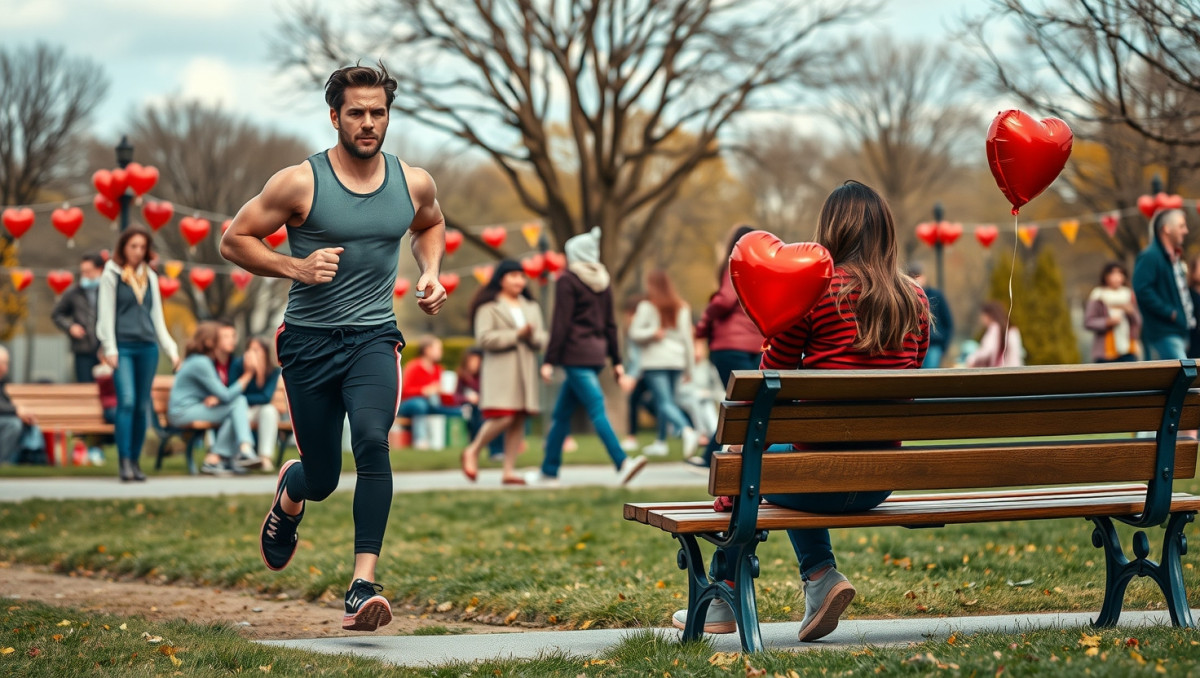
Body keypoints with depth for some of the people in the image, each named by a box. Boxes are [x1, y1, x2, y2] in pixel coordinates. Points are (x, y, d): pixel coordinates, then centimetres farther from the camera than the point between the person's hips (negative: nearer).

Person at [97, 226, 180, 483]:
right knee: (127, 401, -17)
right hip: (123, 346, -4)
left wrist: (171, 350, 15)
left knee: (143, 406, 3)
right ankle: (124, 461, -16)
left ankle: (135, 461, 10)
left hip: (147, 347, 4)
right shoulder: (111, 275, 4)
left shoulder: (150, 277, 16)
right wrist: (109, 349, -9)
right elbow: (106, 314, 0)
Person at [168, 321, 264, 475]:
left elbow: (223, 394, 14)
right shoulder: (201, 363, -17)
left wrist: (216, 398, -10)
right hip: (182, 411, -9)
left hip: (198, 408, 9)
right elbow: (226, 396, -20)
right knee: (238, 403, -21)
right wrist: (248, 373, -17)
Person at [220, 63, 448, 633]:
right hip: (309, 341, -1)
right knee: (322, 479, 6)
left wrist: (430, 273, 6)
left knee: (372, 440, -26)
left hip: (374, 337, 1)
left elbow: (431, 225, 25)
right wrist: (295, 267, -17)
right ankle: (288, 494, 47)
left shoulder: (414, 183, 1)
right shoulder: (300, 183, -9)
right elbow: (234, 240, -3)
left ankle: (364, 584, -29)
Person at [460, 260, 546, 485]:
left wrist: (532, 336, -8)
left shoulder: (531, 308, 20)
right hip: (500, 369, -6)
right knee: (503, 418, -16)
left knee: (519, 420, 0)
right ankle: (473, 451, 5)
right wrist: (516, 334, -11)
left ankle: (509, 471, 2)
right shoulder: (488, 307, 1)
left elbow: (541, 340, 15)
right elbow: (484, 338, -10)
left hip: (525, 370, 6)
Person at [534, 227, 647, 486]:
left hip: (576, 352, -7)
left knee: (596, 410, -14)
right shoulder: (603, 281, 13)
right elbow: (610, 324, 15)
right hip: (597, 353, 7)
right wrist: (616, 360, 18)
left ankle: (622, 462, -26)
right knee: (561, 413, 15)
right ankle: (549, 470, 18)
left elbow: (560, 324, -12)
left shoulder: (567, 281, -7)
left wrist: (549, 360, -11)